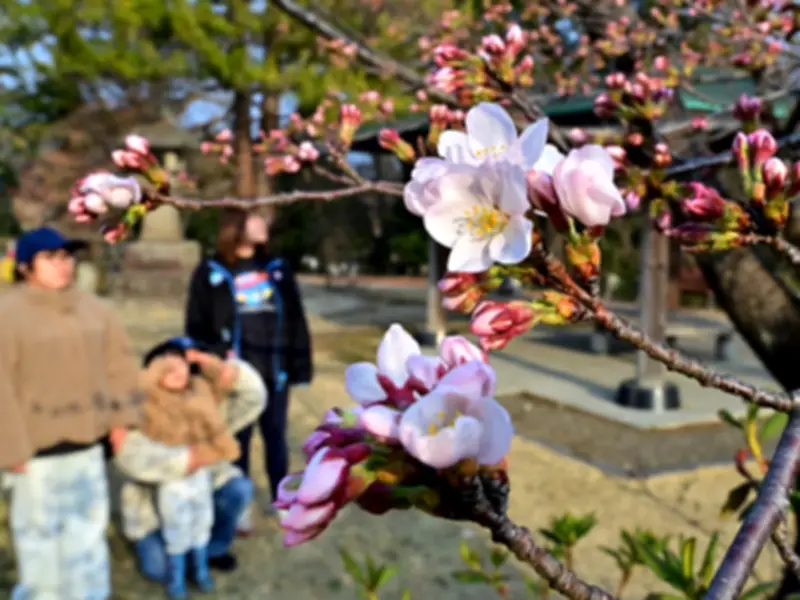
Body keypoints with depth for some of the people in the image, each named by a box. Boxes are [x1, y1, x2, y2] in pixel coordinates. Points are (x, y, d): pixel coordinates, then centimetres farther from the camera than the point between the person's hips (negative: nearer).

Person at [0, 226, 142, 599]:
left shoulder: (92, 308, 5)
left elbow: (119, 362, 10)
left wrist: (121, 417, 6)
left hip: (87, 442, 6)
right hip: (39, 447, -5)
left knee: (89, 524, 17)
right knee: (41, 530, 5)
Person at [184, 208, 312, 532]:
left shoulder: (277, 269, 6)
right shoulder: (210, 274, -3)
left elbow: (296, 321, 6)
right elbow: (198, 328, -2)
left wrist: (299, 366, 1)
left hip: (274, 373, 3)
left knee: (275, 437, 13)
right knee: (237, 440, 9)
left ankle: (282, 500, 29)